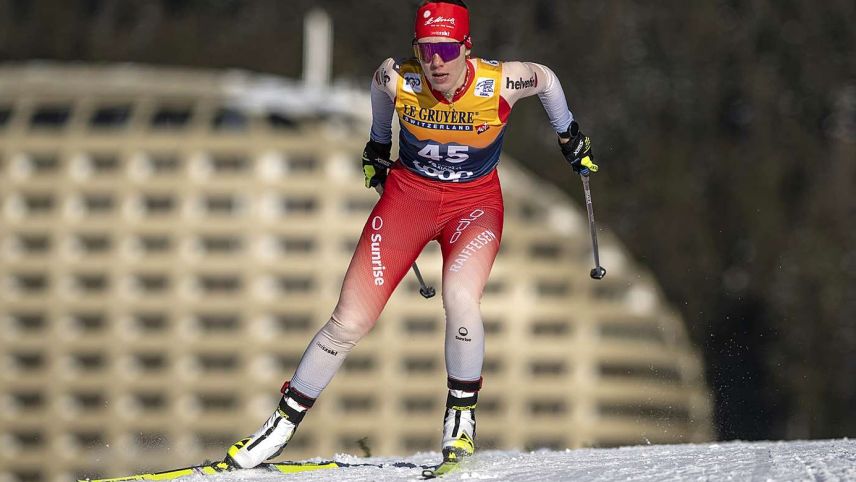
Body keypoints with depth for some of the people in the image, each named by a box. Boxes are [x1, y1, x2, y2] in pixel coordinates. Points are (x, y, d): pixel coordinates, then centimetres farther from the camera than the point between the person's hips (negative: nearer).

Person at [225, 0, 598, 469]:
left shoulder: (499, 83, -24)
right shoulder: (399, 80, -21)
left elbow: (546, 78, -1)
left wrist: (570, 136, 13)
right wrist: (377, 145, 19)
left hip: (475, 201, -1)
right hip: (408, 193, 1)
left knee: (459, 298, -30)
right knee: (349, 323, -5)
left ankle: (461, 414, -7)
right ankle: (284, 422, 11)